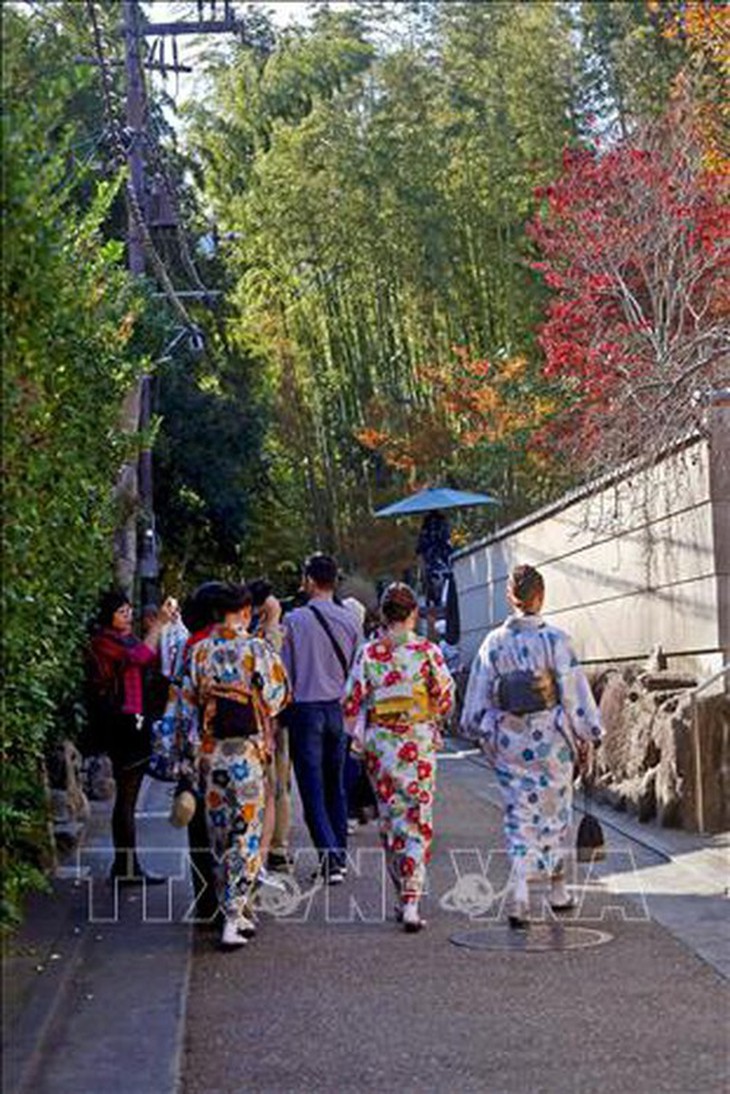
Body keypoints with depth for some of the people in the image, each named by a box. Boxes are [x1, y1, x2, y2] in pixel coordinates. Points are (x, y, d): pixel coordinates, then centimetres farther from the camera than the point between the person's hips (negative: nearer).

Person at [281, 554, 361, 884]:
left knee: (312, 787, -2)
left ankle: (330, 858, -12)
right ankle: (339, 856, 20)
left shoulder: (295, 620, -9)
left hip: (306, 707, -4)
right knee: (336, 785, 14)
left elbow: (285, 670, -4)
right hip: (338, 708, 4)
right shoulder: (350, 620, 1)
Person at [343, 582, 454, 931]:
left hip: (380, 743, 2)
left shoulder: (369, 653, -3)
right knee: (417, 822, 2)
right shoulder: (427, 650, -6)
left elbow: (352, 702, -3)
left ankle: (403, 895, 21)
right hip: (419, 742, -2)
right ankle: (411, 901, -7)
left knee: (390, 819, 14)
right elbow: (445, 699, -4)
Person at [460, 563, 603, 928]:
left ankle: (519, 894, -10)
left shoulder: (494, 642, -3)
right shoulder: (554, 640, -11)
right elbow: (574, 692, -9)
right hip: (551, 740, -1)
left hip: (509, 742, 1)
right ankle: (558, 891, 29)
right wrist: (585, 737, 1)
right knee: (554, 812, 16)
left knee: (519, 817, 6)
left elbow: (478, 696, 4)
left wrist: (483, 734, 18)